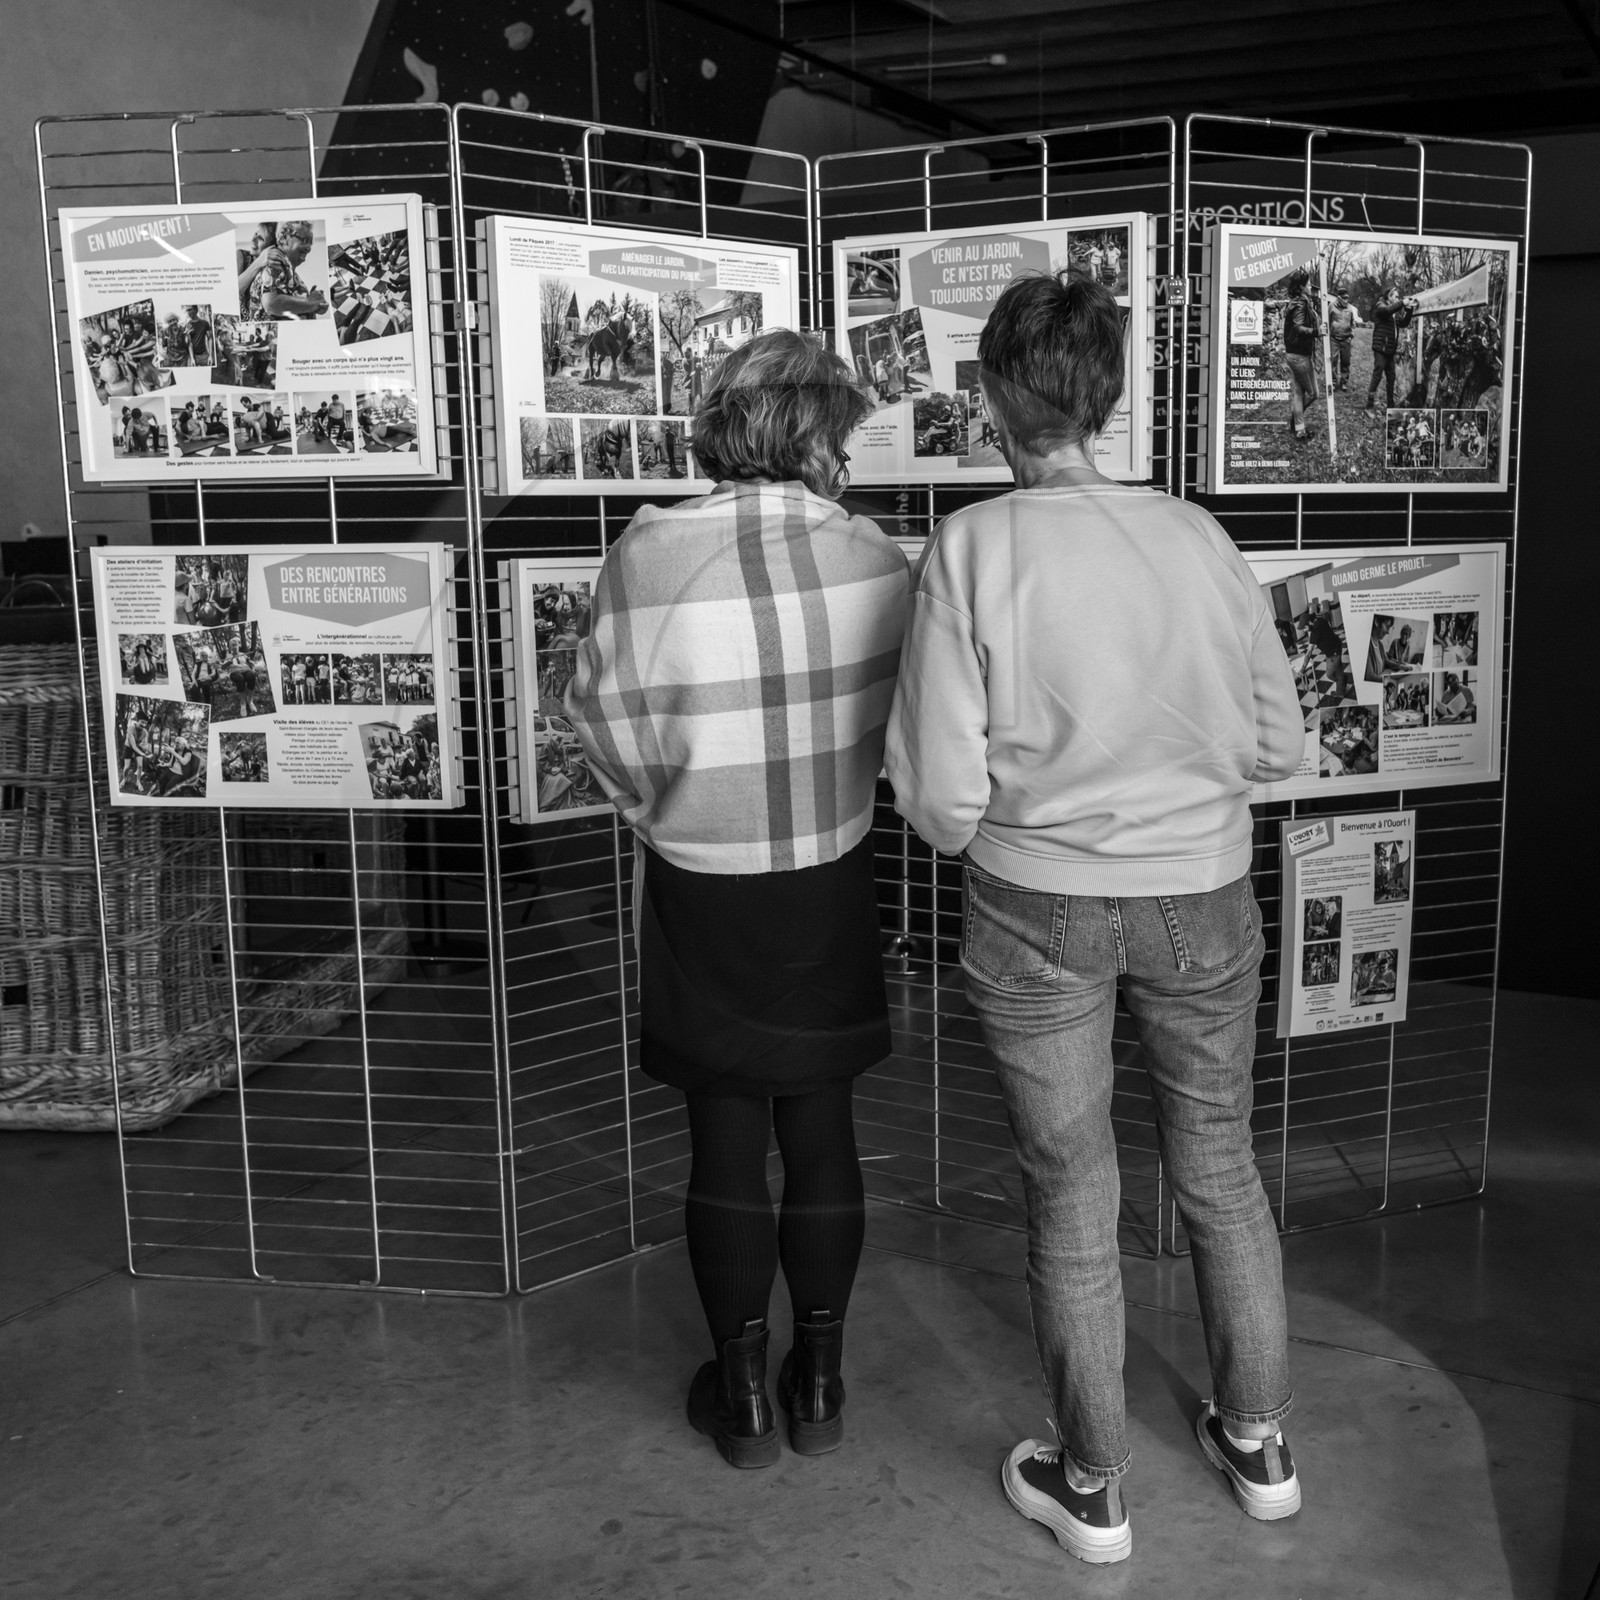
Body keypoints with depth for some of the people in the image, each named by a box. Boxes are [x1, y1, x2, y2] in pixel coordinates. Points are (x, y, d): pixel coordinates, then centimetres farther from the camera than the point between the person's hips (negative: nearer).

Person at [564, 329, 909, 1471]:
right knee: (823, 1129, 15)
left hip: (701, 890, -1)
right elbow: (905, 728, -3)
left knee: (726, 1140, 12)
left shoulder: (650, 552, -15)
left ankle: (744, 1396, 26)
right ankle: (820, 1383, 29)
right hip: (833, 885, 2)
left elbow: (614, 732, -10)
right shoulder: (877, 558, -10)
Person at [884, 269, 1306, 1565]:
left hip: (1038, 910, -2)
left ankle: (1093, 1489, 33)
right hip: (1202, 900, 3)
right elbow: (1280, 743, 1)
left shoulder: (976, 547, -15)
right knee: (1221, 1171, 22)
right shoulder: (1197, 535, -6)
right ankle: (1259, 1442, 41)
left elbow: (940, 794, -15)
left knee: (1073, 1196, 14)